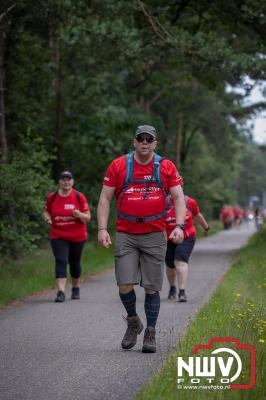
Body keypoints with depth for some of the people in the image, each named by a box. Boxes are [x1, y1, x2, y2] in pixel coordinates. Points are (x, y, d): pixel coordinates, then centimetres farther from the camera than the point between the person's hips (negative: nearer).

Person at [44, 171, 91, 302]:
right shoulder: (52, 197, 0)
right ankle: (61, 292, -22)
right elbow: (46, 211, 16)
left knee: (74, 262, 13)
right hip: (58, 236, 0)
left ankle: (76, 288, 36)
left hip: (77, 237, 0)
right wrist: (48, 218, -7)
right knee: (61, 261, -15)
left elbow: (87, 218, -3)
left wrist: (79, 214, -24)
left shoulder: (79, 197, -5)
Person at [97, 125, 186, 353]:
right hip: (125, 235, 0)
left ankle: (150, 334, 15)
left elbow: (179, 197, 2)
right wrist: (102, 228, -6)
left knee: (152, 287, 2)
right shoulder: (118, 166, 2)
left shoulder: (166, 167, 3)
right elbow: (105, 199, 4)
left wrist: (179, 226, -12)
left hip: (155, 235, 0)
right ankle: (133, 322, 19)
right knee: (125, 285, -8)